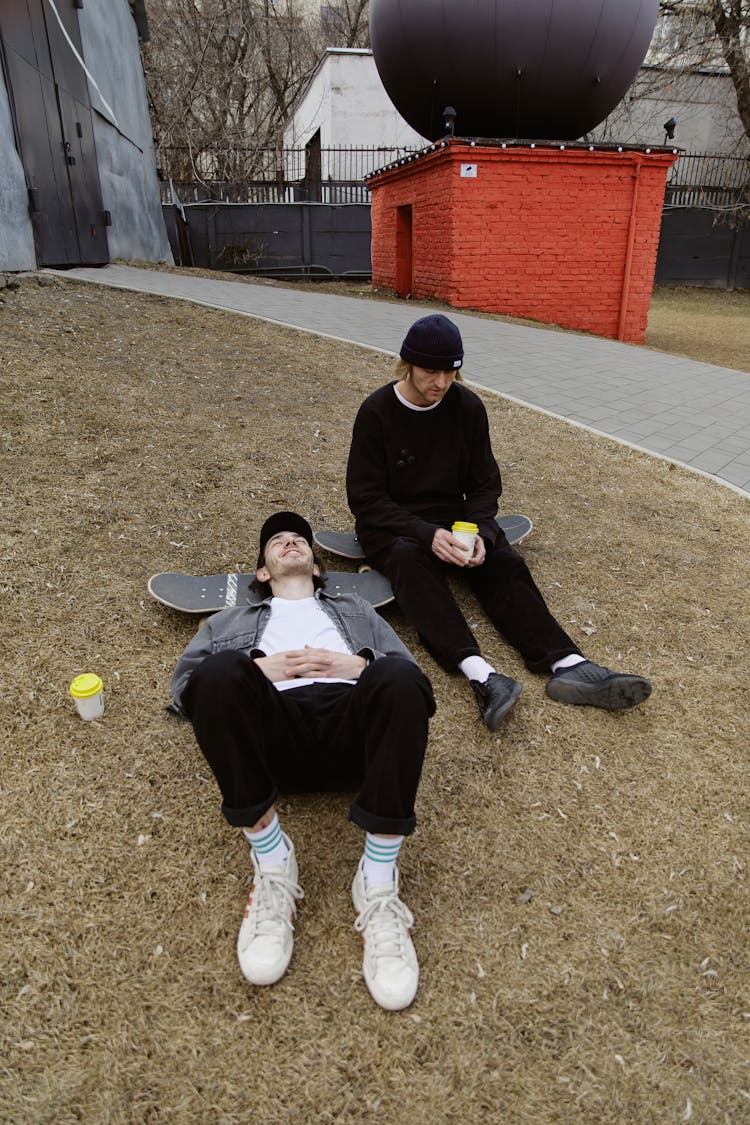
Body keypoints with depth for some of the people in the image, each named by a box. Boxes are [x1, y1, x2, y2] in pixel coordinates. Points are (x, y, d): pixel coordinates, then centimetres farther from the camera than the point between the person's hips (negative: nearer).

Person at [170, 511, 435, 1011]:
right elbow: (183, 682, 17)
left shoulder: (356, 610, 36)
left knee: (398, 679, -34)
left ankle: (378, 883, -25)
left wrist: (360, 664, -1)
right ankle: (273, 863, -20)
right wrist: (258, 668, 0)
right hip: (276, 734, 0)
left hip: (350, 728, 0)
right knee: (221, 672, -32)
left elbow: (413, 673, 20)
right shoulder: (232, 621, 35)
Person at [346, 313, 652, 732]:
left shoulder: (468, 406, -1)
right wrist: (427, 534, -27)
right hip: (391, 526, -4)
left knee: (503, 561, -23)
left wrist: (478, 533, -18)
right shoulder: (376, 412, -11)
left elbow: (485, 484, 4)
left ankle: (569, 665, -37)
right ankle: (480, 673, -52)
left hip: (452, 519, 4)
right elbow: (365, 499, -13)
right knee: (413, 560, -37)